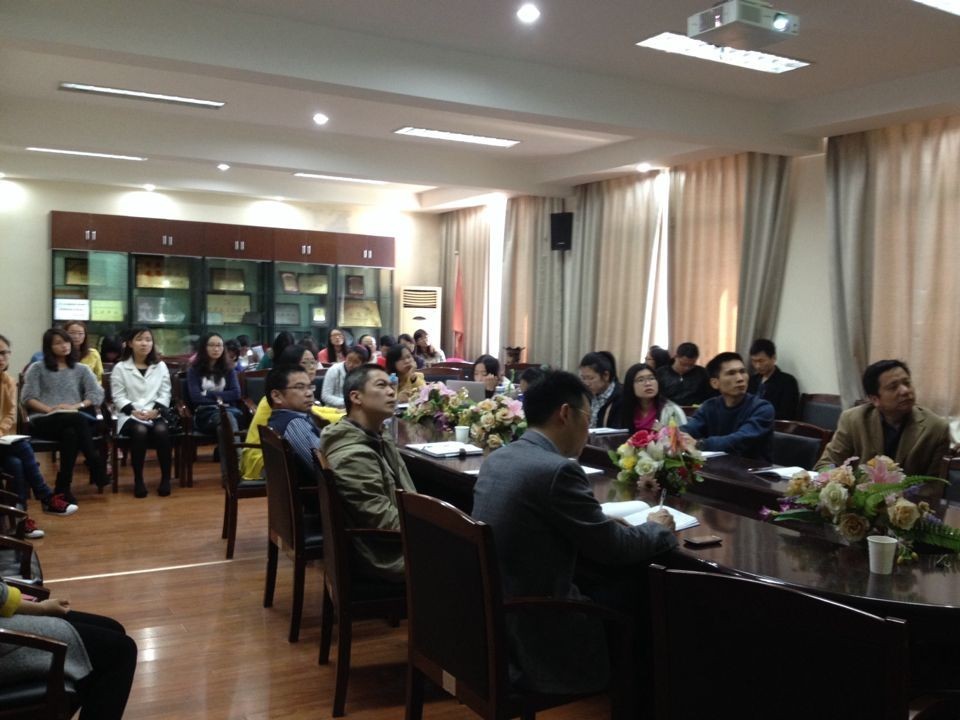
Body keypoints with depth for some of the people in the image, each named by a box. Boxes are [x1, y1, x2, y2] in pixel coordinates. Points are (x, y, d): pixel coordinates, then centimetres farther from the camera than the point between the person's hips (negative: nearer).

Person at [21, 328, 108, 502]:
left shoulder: (81, 369, 21)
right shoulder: (37, 368, 15)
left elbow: (97, 395, 8)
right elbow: (27, 398, 3)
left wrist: (76, 406, -11)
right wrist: (49, 408, -14)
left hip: (75, 419, 2)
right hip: (44, 421, -2)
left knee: (71, 433, -38)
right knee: (77, 420, -36)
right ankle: (97, 467, -32)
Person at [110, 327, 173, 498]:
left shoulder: (161, 366, 14)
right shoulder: (120, 368, 6)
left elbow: (165, 394, 9)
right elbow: (118, 397, 0)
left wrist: (156, 410, -9)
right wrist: (133, 411, -15)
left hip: (155, 415, 2)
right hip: (130, 416, -2)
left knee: (162, 431, -32)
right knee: (140, 431, -35)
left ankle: (165, 478, -20)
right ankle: (138, 480, -22)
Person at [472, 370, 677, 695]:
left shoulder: (498, 458, 4)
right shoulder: (557, 469, -22)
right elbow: (614, 548, -12)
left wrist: (601, 520, 11)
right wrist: (658, 527, 6)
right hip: (534, 631, -8)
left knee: (615, 584, 19)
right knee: (642, 595, 8)